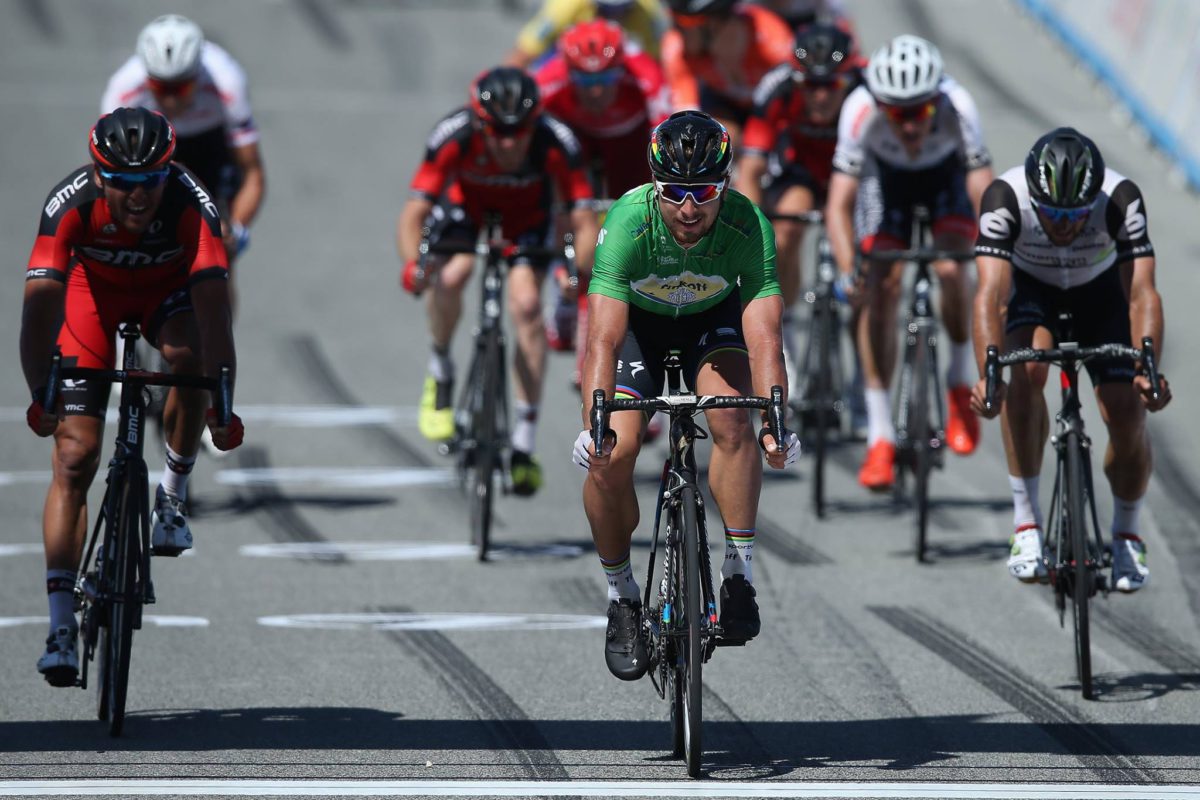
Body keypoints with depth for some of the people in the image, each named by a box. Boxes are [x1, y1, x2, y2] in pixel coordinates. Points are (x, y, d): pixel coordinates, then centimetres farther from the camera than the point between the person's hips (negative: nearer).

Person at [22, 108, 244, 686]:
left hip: (168, 289, 0)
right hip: (94, 289, 0)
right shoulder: (70, 204, -35)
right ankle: (61, 627, -8)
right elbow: (40, 302, -41)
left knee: (192, 357, -36)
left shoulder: (190, 203, -35)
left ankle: (173, 493, -9)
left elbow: (212, 305, -42)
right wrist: (41, 394, -54)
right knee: (74, 455, -10)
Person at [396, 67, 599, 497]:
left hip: (527, 219, 0)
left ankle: (524, 442, -11)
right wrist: (413, 264, -55)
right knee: (450, 276, -28)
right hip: (465, 208, 0)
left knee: (527, 305, -20)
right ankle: (440, 371, 3)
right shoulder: (455, 136, -36)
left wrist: (579, 268, -52)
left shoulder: (556, 143, -35)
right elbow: (413, 215, -37)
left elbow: (584, 222, -33)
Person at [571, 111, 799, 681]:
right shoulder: (628, 222, -35)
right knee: (611, 454, -19)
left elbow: (763, 336, -37)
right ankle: (621, 596, 2)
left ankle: (739, 572, -17)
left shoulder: (747, 226, -32)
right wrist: (595, 423, -52)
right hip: (637, 320, 0)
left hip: (713, 320, 0)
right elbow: (604, 339, -40)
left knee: (733, 423, -29)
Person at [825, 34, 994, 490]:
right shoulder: (861, 111, -37)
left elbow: (984, 195, -41)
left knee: (951, 269, -23)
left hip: (947, 174, 0)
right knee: (880, 291, -13)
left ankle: (960, 380, 4)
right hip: (886, 177, 0)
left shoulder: (958, 107, -38)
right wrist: (849, 270, -52)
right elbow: (839, 205, -37)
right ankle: (880, 437, -8)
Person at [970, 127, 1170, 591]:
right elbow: (990, 295, -43)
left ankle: (1126, 534, 13)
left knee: (1128, 415, -14)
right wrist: (988, 375, -57)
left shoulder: (1121, 200, -35)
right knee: (1025, 372, -31)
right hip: (1030, 288, 0)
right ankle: (1026, 525, -19)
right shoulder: (1005, 199, -36)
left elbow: (1142, 293, -40)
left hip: (1101, 292, 0)